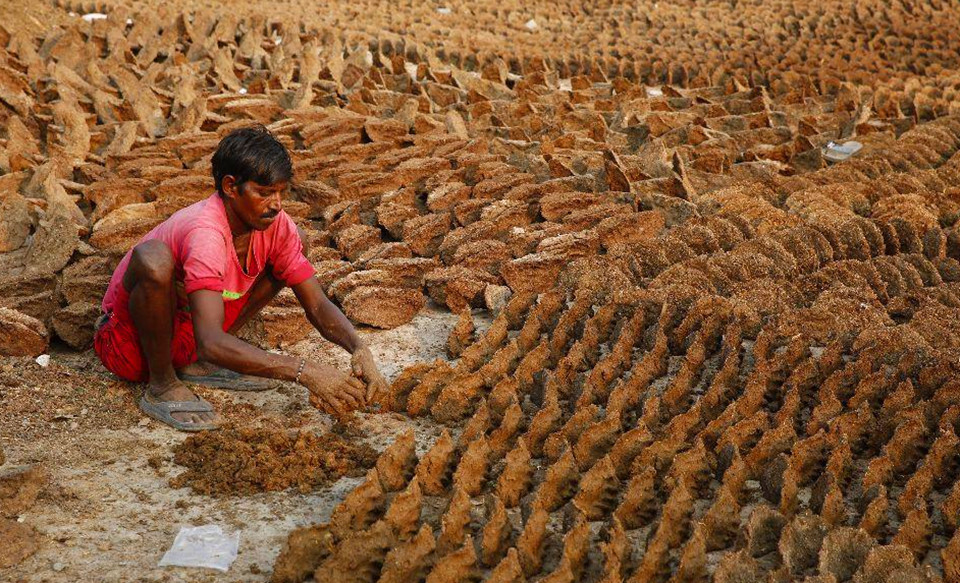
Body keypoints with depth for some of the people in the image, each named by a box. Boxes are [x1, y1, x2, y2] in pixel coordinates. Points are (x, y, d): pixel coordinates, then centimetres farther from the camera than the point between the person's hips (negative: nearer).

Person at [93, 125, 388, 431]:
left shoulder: (276, 226, -12)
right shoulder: (205, 234, -34)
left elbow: (317, 306, -10)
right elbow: (211, 343, -43)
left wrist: (359, 348, -31)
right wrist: (305, 372, -49)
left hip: (186, 341, 7)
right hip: (129, 345, -7)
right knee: (153, 259, -39)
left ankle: (198, 362, 1)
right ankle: (162, 386, -15)